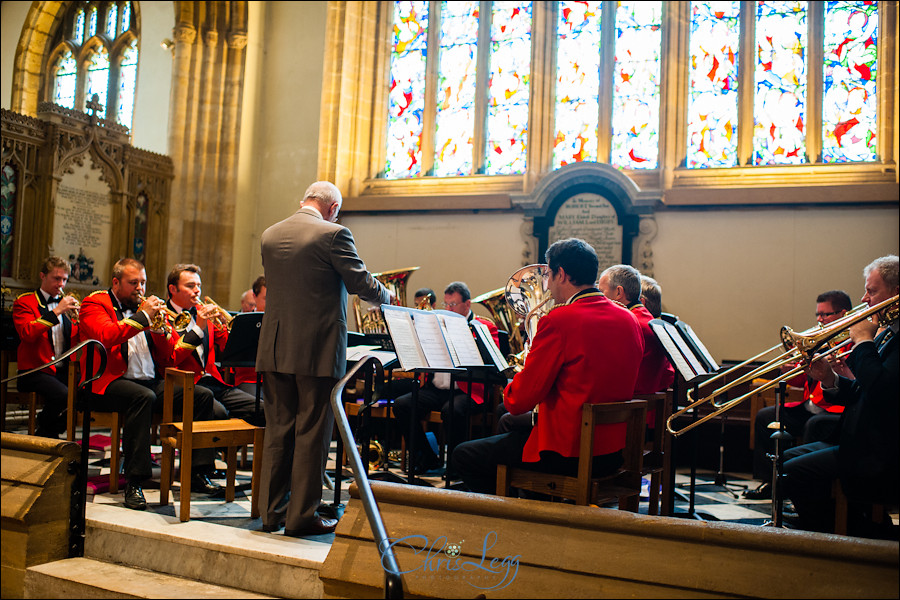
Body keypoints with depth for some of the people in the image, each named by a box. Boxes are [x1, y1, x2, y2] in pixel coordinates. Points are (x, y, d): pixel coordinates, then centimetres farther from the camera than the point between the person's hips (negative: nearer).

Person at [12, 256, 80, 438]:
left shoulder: (66, 304, 22)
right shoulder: (25, 302, 4)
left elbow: (76, 339, 15)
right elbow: (27, 334, -15)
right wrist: (56, 312, -18)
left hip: (64, 370, 5)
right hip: (36, 371, -5)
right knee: (63, 394, -32)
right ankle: (44, 433, -2)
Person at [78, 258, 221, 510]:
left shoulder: (147, 306, 20)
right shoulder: (95, 304, 6)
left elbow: (169, 360, 15)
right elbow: (106, 336, -20)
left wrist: (161, 328, -3)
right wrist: (143, 316, -16)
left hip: (152, 382, 6)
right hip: (110, 383, -6)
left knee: (203, 395, -11)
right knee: (144, 396, -37)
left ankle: (197, 473, -8)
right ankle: (134, 483, -34)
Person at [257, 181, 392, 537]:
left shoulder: (270, 236, 9)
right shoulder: (333, 234, -10)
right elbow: (362, 283, -9)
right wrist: (385, 296, 13)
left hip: (276, 348, 6)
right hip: (318, 350, -6)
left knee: (278, 430, 13)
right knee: (311, 432, 3)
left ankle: (271, 511, 20)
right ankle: (301, 516, 10)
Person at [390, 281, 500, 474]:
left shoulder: (485, 327, 6)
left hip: (465, 390, -5)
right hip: (435, 388, 6)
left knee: (452, 410, -36)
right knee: (401, 404, -17)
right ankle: (427, 458, -3)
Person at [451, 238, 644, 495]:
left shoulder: (559, 321, -19)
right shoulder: (630, 320, 4)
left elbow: (518, 402, -15)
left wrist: (510, 389, 8)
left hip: (569, 453, -8)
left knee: (463, 457, 4)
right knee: (508, 424, 31)